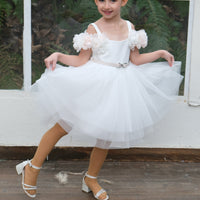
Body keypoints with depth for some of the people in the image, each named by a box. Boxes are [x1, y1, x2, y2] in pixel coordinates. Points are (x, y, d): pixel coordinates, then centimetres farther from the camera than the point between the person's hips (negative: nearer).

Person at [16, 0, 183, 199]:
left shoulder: (130, 27, 6)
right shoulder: (93, 29, -6)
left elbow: (135, 59, 12)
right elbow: (81, 61, -6)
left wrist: (161, 53, 12)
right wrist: (58, 55, -19)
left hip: (118, 89, 4)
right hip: (92, 85, -4)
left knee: (106, 134, 12)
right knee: (62, 127, 1)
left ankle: (91, 179, 32)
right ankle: (32, 168, 19)